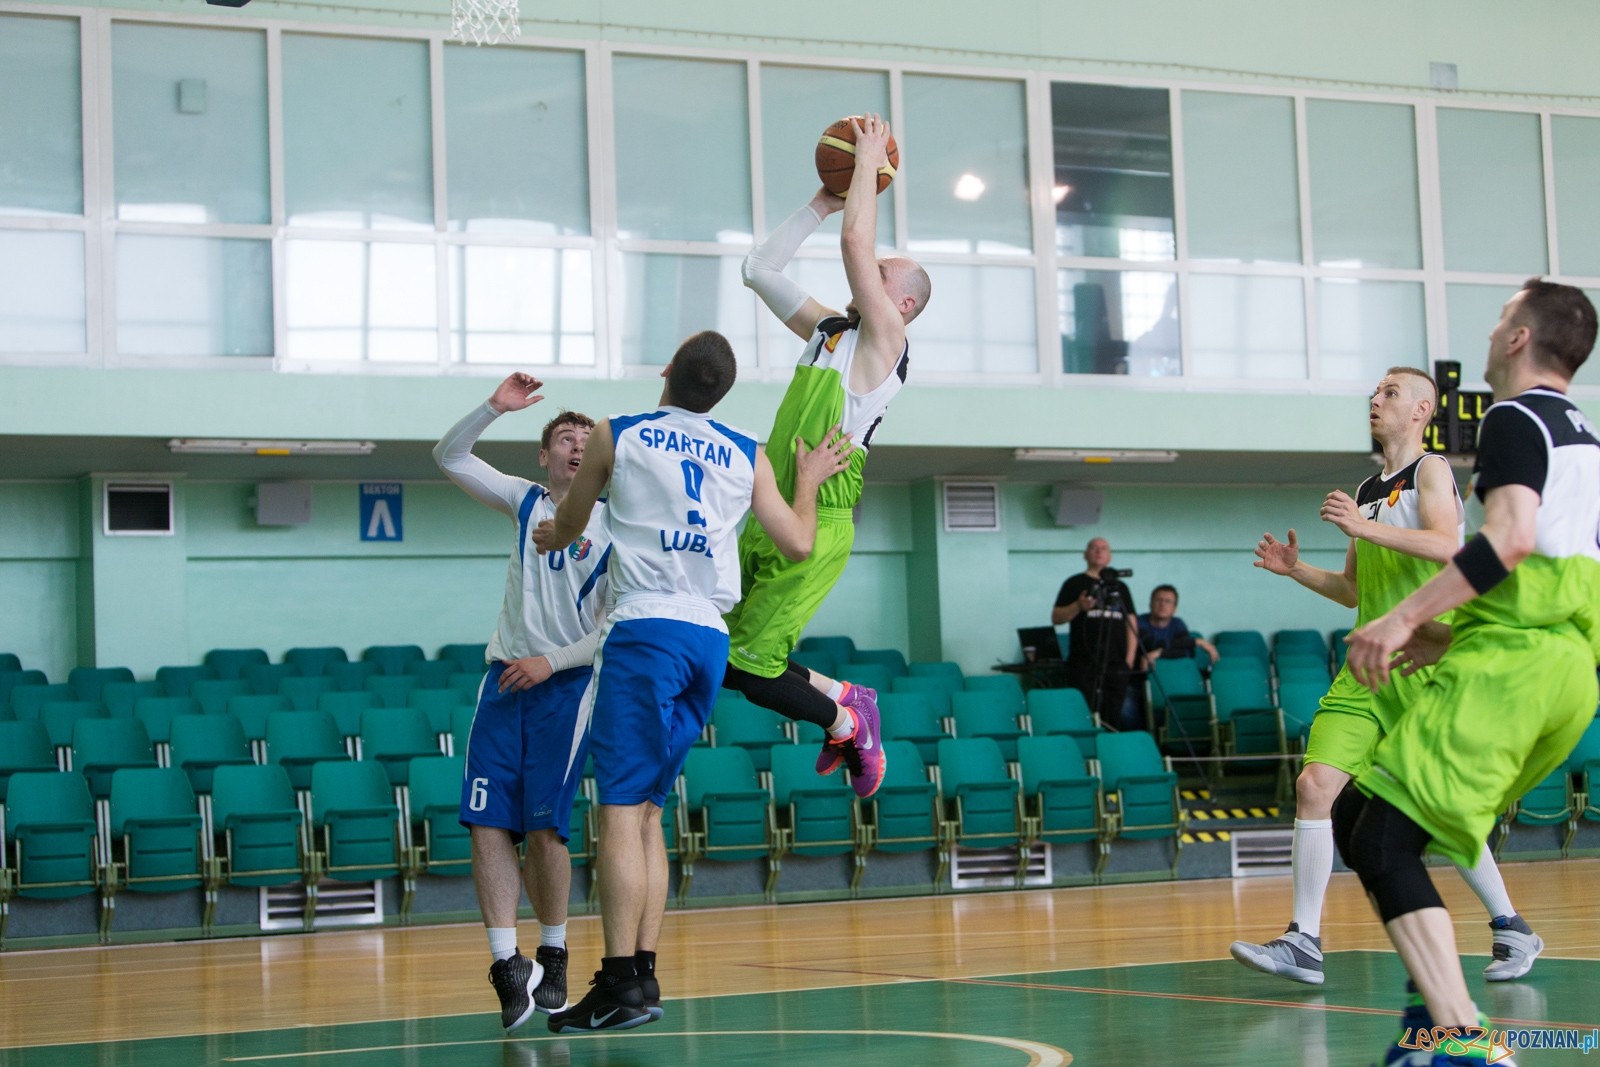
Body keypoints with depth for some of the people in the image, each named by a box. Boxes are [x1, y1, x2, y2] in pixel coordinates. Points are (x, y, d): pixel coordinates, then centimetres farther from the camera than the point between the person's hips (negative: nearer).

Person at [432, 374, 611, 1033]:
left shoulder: (613, 528, 0)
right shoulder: (525, 501, 11)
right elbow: (449, 456, 9)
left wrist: (552, 662, -11)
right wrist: (495, 407, -5)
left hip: (568, 684, -3)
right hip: (506, 678, 4)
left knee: (543, 825, -9)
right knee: (486, 823, -8)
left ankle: (552, 956, 10)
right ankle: (508, 966, -7)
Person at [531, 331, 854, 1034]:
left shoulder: (616, 435, 6)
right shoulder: (747, 456, 13)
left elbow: (567, 526, 20)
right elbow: (798, 544, 18)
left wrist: (550, 537, 44)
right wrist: (809, 482, 36)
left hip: (644, 630, -5)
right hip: (710, 638, 5)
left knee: (621, 808, -7)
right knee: (646, 810, 13)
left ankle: (620, 984, -13)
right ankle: (643, 976, 9)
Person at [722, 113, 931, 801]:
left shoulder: (884, 338, -4)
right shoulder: (829, 330, 19)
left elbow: (855, 242, -15)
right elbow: (760, 269, 23)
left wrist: (870, 163, -4)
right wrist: (823, 202, 19)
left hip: (816, 525, -8)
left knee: (748, 665, -10)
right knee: (723, 657, 7)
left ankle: (845, 722, 12)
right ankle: (841, 696, 22)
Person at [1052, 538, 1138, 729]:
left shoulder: (1120, 587, 18)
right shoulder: (1074, 584, 6)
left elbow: (1131, 623, 16)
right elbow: (1056, 618, 1)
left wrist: (1130, 656, 5)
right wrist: (1079, 607, -16)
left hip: (1116, 664, 4)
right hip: (1084, 662, -3)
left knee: (1112, 720, 1)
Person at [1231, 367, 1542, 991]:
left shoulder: (1431, 471, -2)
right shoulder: (1368, 491, 21)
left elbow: (1447, 546, -21)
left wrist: (1367, 528, -28)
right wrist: (1295, 570, 12)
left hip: (1426, 664, -7)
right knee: (1315, 786, -6)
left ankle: (1512, 931, 12)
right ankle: (1304, 944, -5)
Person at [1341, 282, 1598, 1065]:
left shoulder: (1515, 418, -4)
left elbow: (1510, 538, -21)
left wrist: (1406, 618, -21)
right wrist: (1452, 637, 26)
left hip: (1508, 668, -9)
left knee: (1379, 841, -15)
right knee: (1359, 813, 19)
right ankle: (1438, 1002, 17)